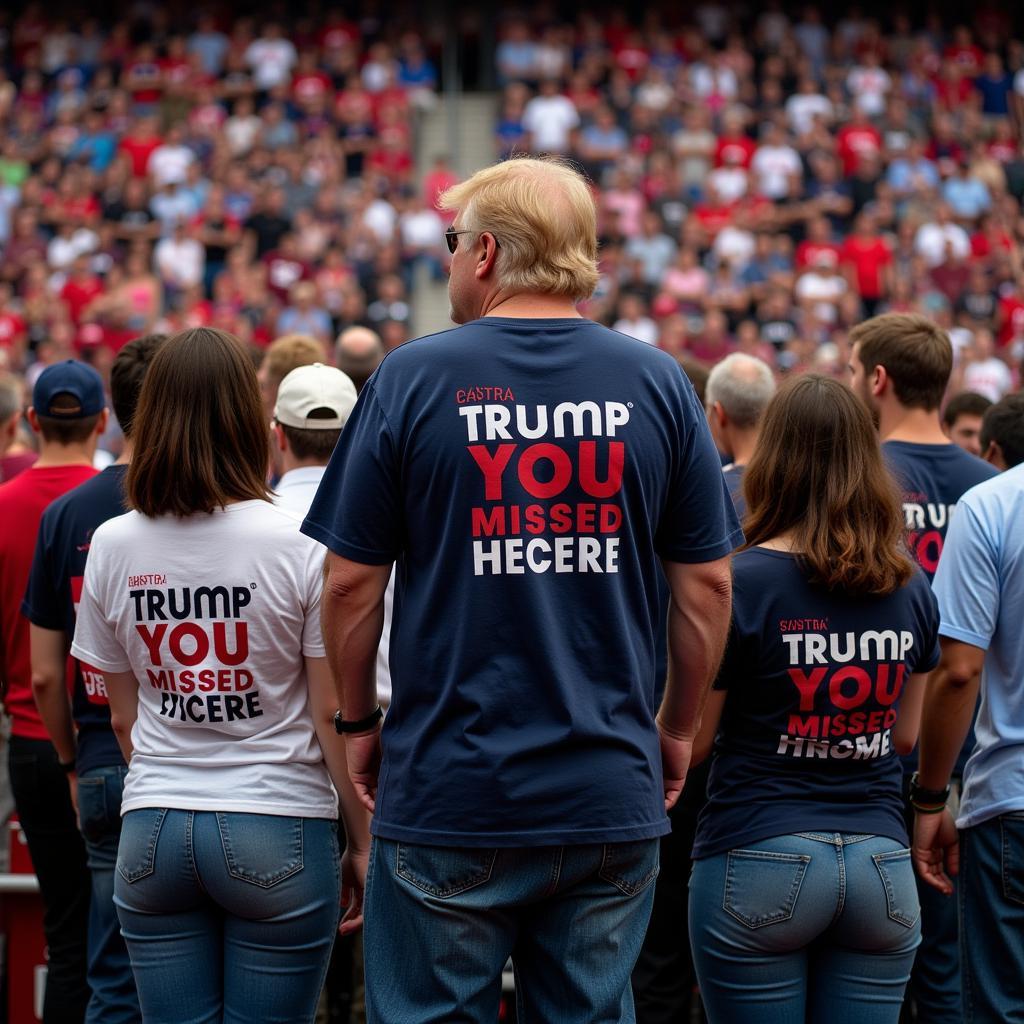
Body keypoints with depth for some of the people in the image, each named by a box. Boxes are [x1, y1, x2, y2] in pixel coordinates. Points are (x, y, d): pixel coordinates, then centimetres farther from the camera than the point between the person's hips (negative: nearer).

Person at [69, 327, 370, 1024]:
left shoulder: (113, 546, 2)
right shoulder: (300, 545, -9)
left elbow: (124, 717, 10)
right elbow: (334, 715, -7)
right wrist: (364, 841, 2)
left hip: (151, 835, 3)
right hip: (279, 835, -3)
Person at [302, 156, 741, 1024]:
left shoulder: (412, 380, -5)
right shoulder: (656, 384, 1)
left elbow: (350, 581, -2)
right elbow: (708, 582, 5)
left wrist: (360, 722, 11)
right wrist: (679, 726, 17)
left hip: (446, 795, -2)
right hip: (611, 797, 2)